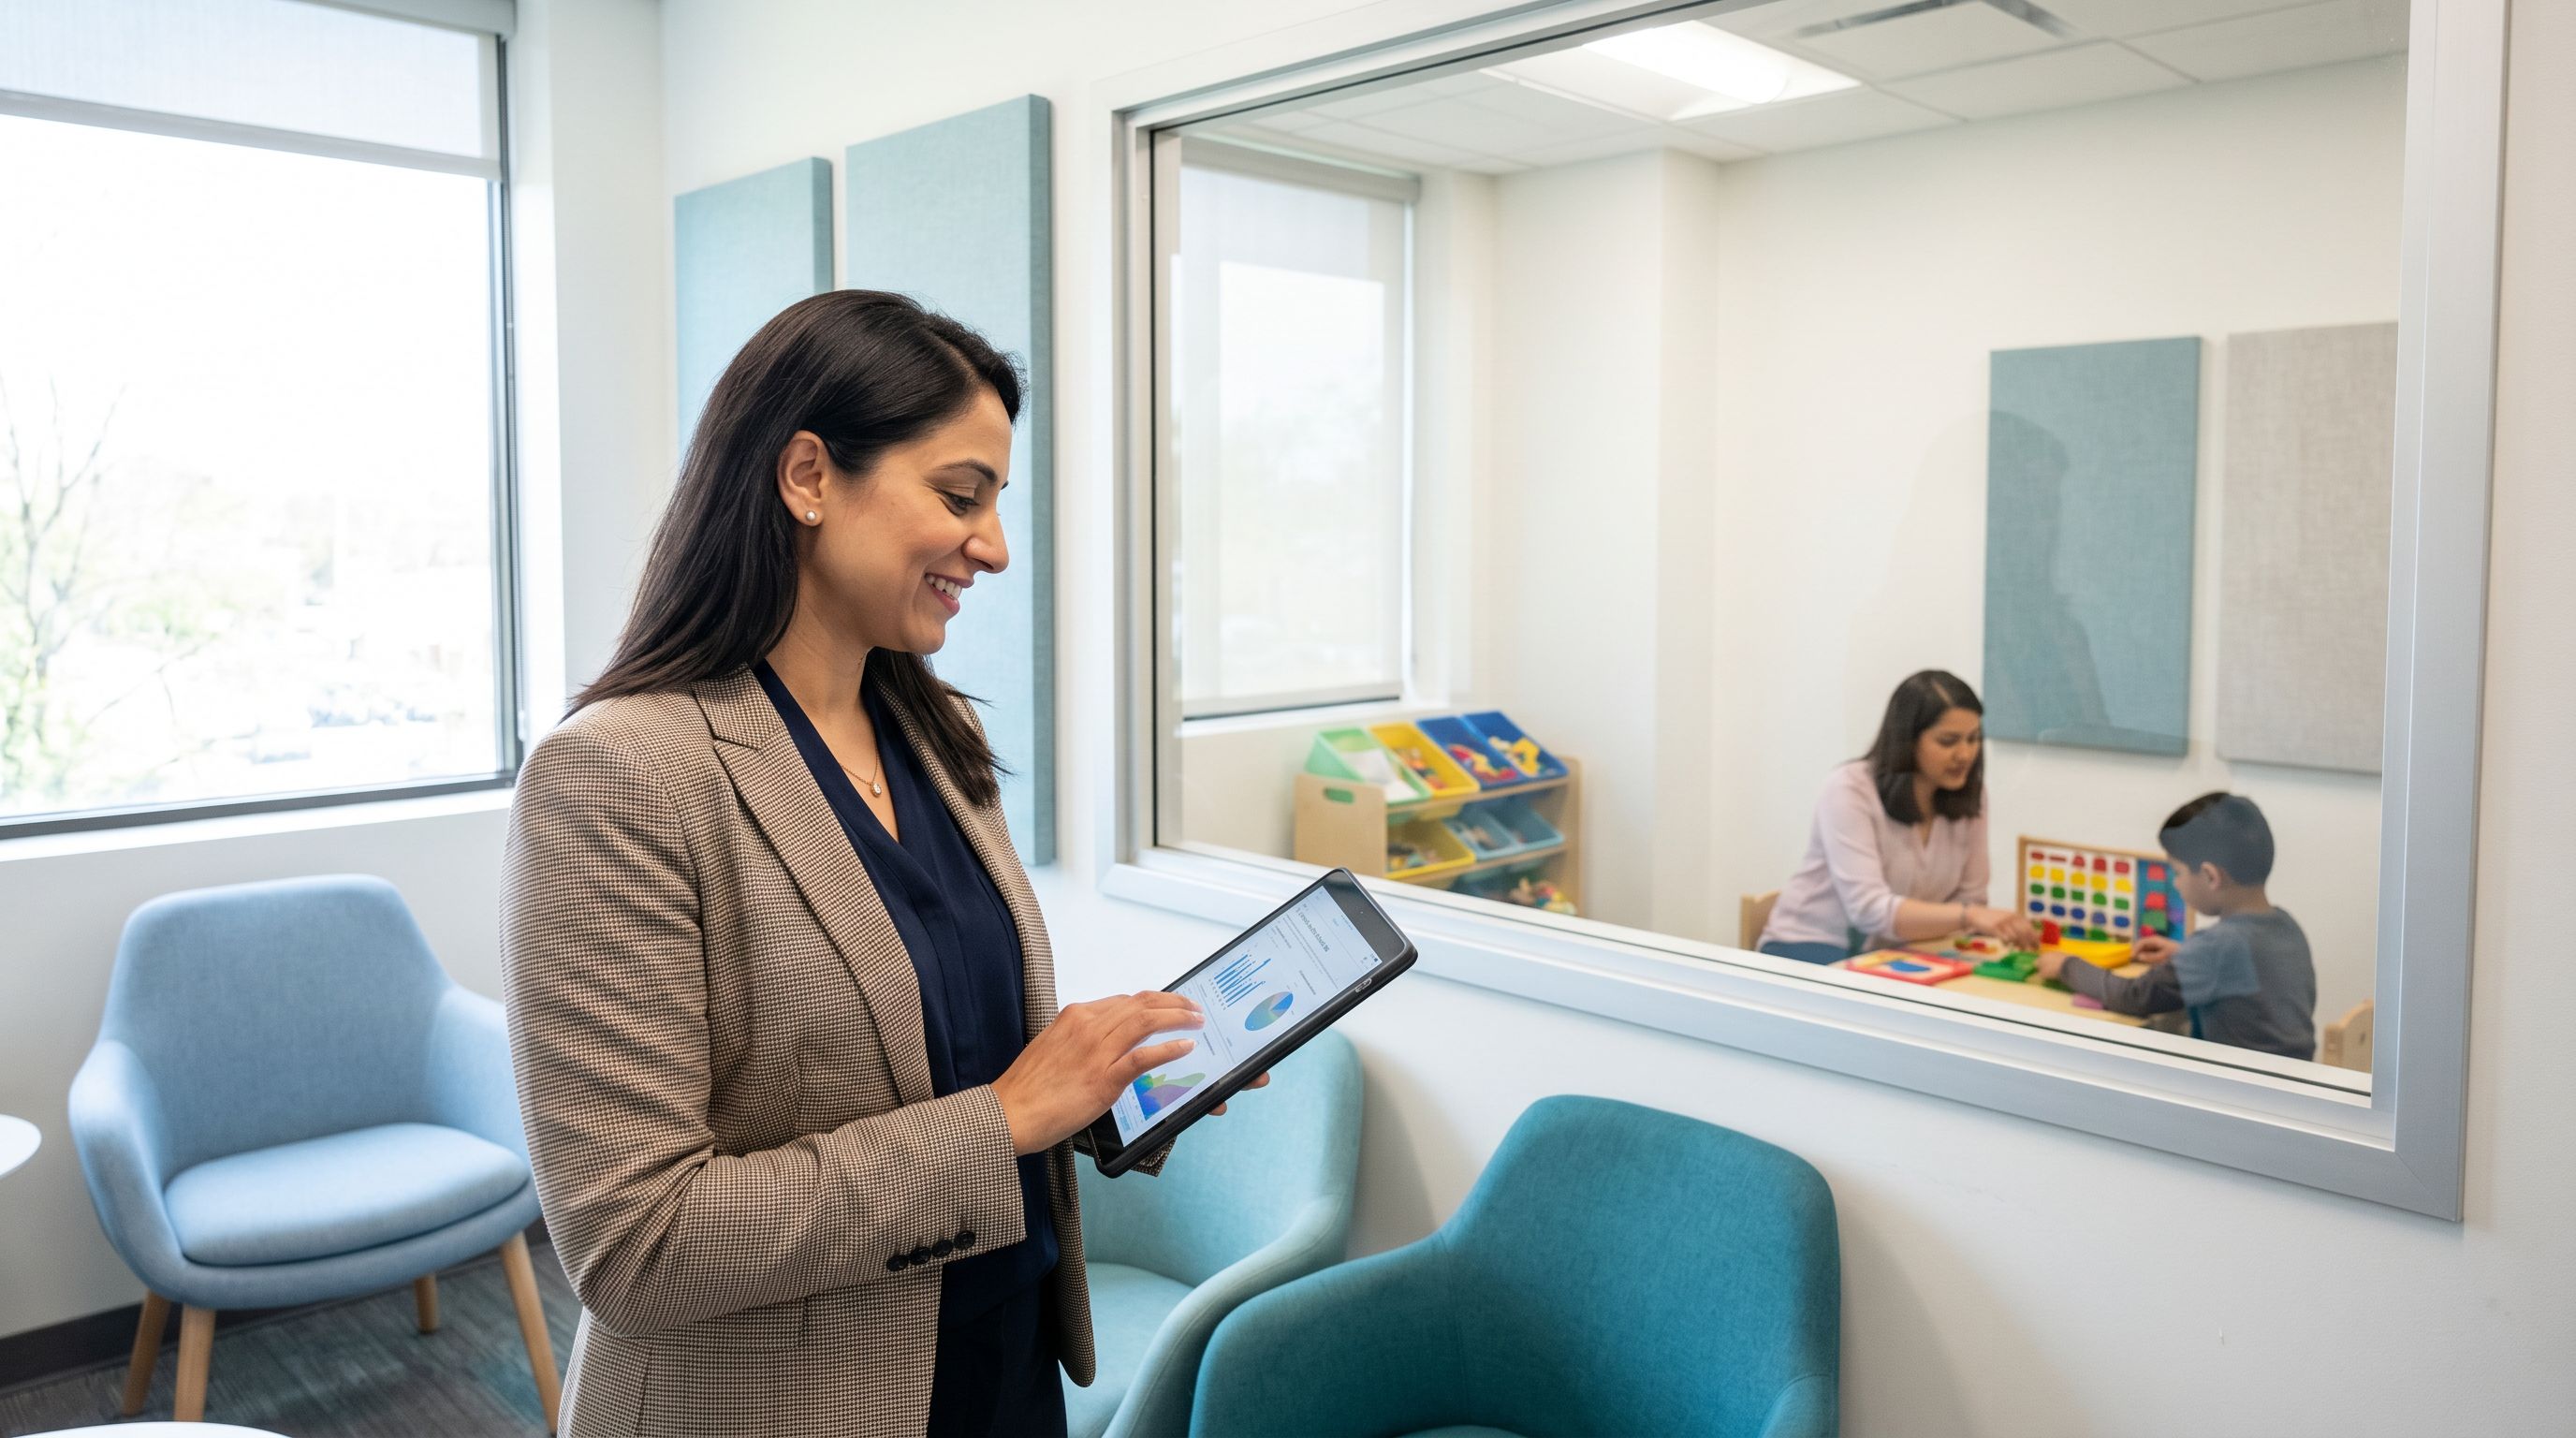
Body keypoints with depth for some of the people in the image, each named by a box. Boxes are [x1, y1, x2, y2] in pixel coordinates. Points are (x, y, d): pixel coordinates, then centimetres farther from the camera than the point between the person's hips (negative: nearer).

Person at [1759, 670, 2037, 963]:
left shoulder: (1968, 793, -2)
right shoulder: (1850, 790, -19)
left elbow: (1968, 898, 2)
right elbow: (1869, 910, -29)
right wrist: (1968, 916, -42)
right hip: (1815, 949, -5)